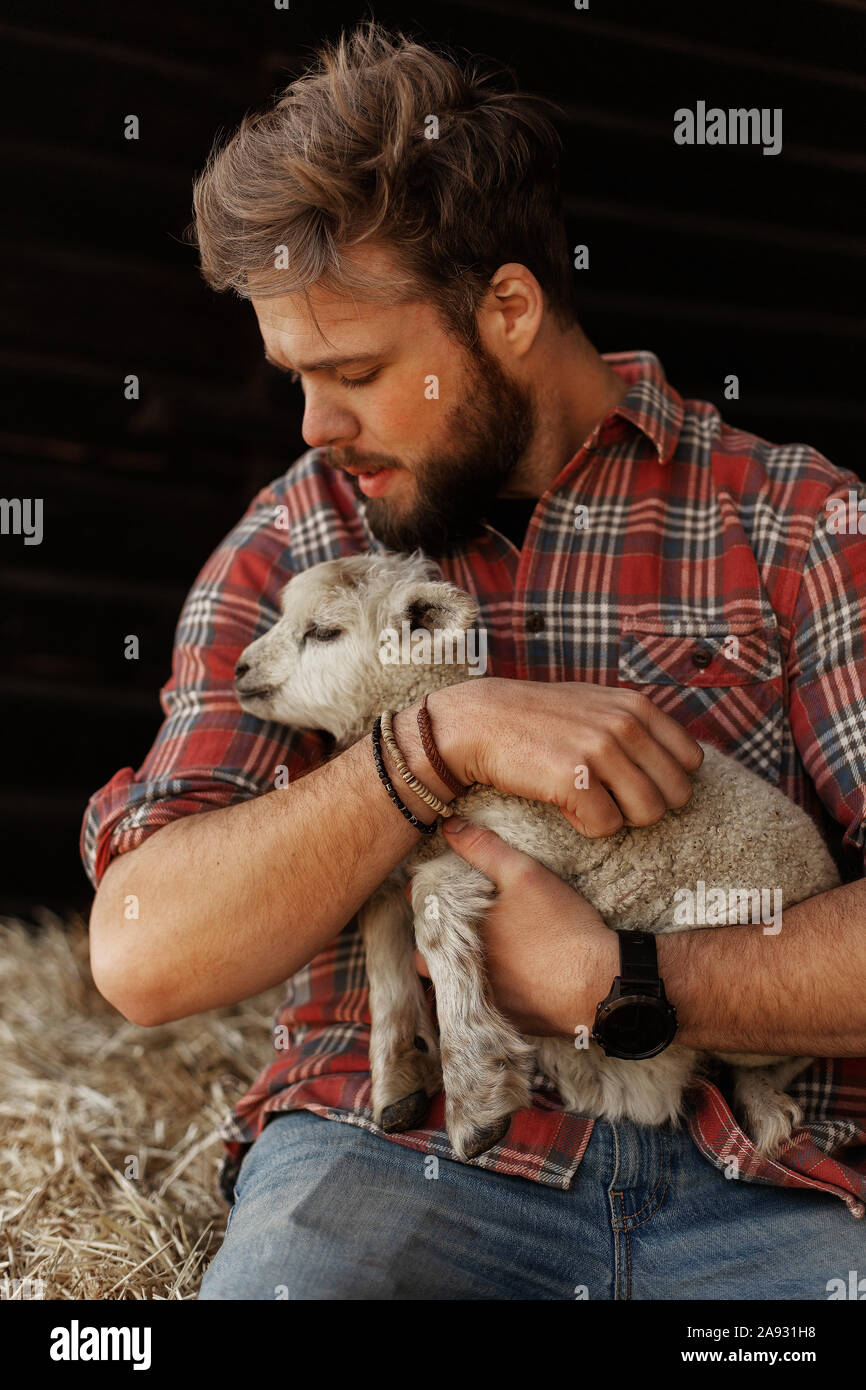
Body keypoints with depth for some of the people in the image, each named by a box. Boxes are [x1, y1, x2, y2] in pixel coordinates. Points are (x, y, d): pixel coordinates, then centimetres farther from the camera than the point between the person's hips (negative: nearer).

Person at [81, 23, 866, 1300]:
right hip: (401, 1147, 1)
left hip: (760, 1184, 0)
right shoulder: (287, 557, 8)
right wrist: (441, 736, -13)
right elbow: (143, 955, -4)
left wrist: (616, 983, -14)